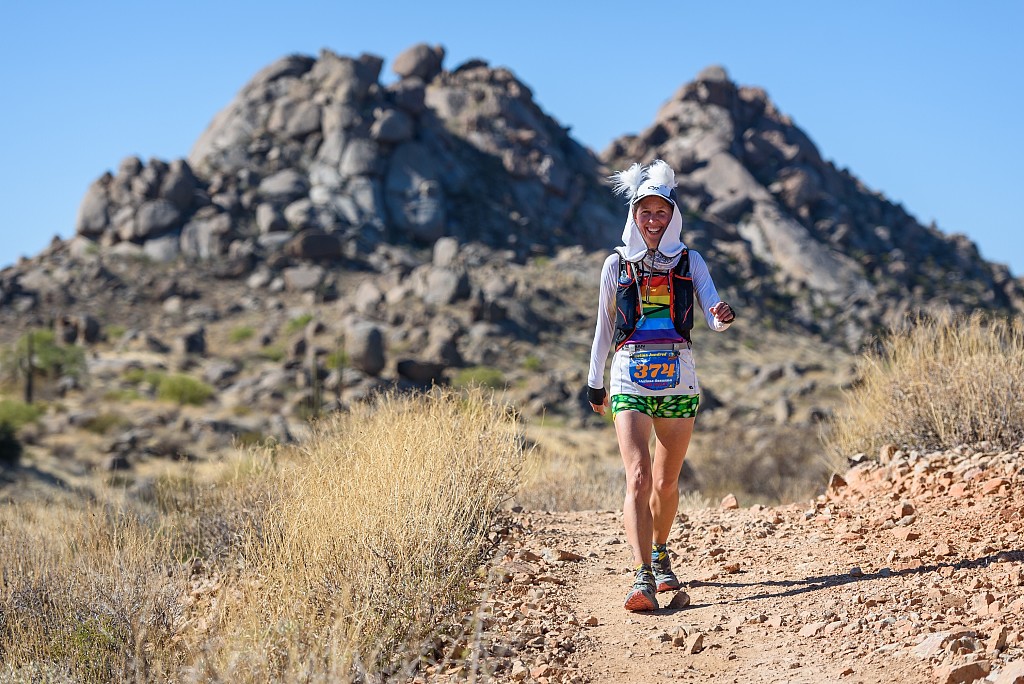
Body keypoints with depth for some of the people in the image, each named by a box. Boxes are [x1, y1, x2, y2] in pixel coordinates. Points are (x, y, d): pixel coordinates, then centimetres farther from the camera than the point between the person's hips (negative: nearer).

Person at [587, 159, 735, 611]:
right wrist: (595, 381, 19)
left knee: (666, 481, 11)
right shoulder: (617, 264, 8)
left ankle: (659, 554, 37)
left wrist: (724, 316, -26)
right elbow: (604, 325, 16)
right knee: (638, 475, -18)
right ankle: (643, 579, -25)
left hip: (678, 377, 1)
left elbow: (713, 317, -2)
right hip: (629, 378, -1)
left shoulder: (689, 261, 8)